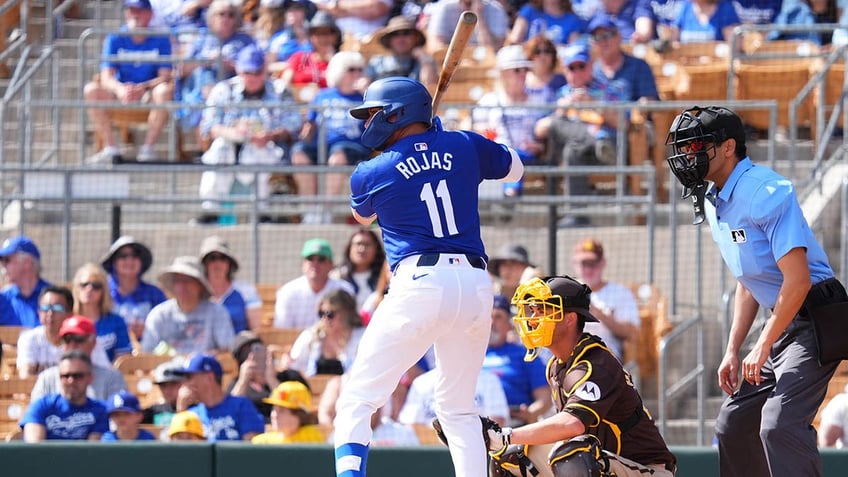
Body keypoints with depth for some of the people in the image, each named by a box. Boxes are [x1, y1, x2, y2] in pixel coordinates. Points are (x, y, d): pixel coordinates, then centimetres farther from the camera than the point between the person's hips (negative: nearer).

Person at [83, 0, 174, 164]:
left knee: (165, 90, -34)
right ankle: (110, 148, -24)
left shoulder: (160, 40, -5)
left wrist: (142, 87, -32)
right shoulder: (115, 39, -4)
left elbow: (165, 77, -12)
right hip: (120, 94, 2)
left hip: (148, 96, -2)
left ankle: (148, 148, -27)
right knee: (91, 90, -25)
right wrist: (120, 89, -35)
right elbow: (106, 77, -12)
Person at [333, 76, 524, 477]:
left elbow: (363, 216, 27)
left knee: (356, 401, -1)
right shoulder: (465, 147, 10)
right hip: (476, 285, 4)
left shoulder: (370, 174, 4)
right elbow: (514, 169, 31)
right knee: (458, 409, 19)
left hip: (421, 283, -4)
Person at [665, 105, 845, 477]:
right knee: (733, 425, 12)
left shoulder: (764, 191, -19)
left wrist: (762, 348, -20)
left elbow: (798, 279, -24)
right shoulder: (714, 202, 11)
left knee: (779, 425, -24)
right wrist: (733, 350, 15)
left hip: (815, 320, -10)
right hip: (781, 323, 10)